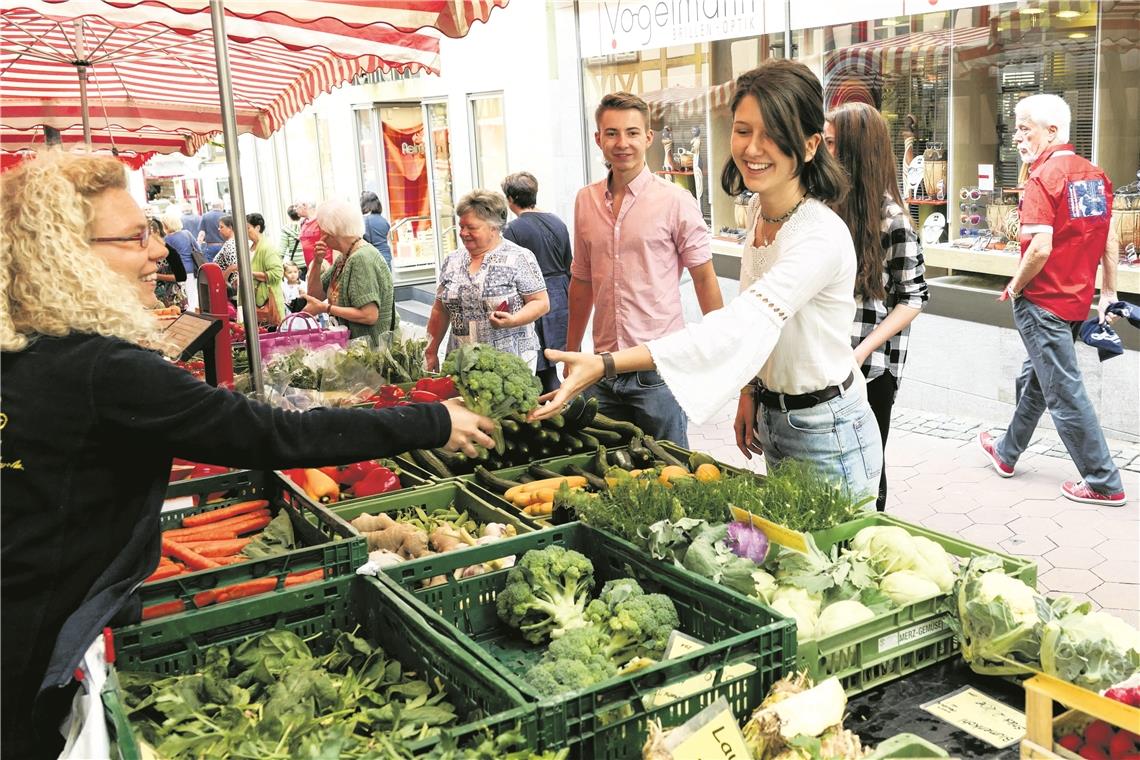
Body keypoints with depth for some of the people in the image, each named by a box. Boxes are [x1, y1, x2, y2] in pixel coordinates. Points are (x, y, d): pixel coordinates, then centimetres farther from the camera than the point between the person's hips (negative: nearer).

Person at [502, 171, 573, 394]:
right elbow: (569, 268, 13)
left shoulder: (512, 230, -11)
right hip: (560, 299, 6)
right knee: (549, 368, 13)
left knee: (542, 367, 2)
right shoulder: (557, 223, 8)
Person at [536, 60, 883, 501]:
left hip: (827, 434, -8)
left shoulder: (821, 238, -28)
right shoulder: (758, 209, 0)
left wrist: (605, 365, -47)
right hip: (772, 419, 8)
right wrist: (750, 391, 4)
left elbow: (737, 328, -40)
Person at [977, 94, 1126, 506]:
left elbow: (1040, 248, -26)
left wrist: (1014, 287, -10)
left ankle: (1103, 483, 7)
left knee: (1064, 392, 0)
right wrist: (1109, 293, 15)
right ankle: (1007, 452, 39)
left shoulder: (1042, 178, -18)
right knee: (1036, 377, 22)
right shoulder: (1095, 174, 6)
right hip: (1079, 299, 9)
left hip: (1044, 302, -9)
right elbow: (1109, 240, 9)